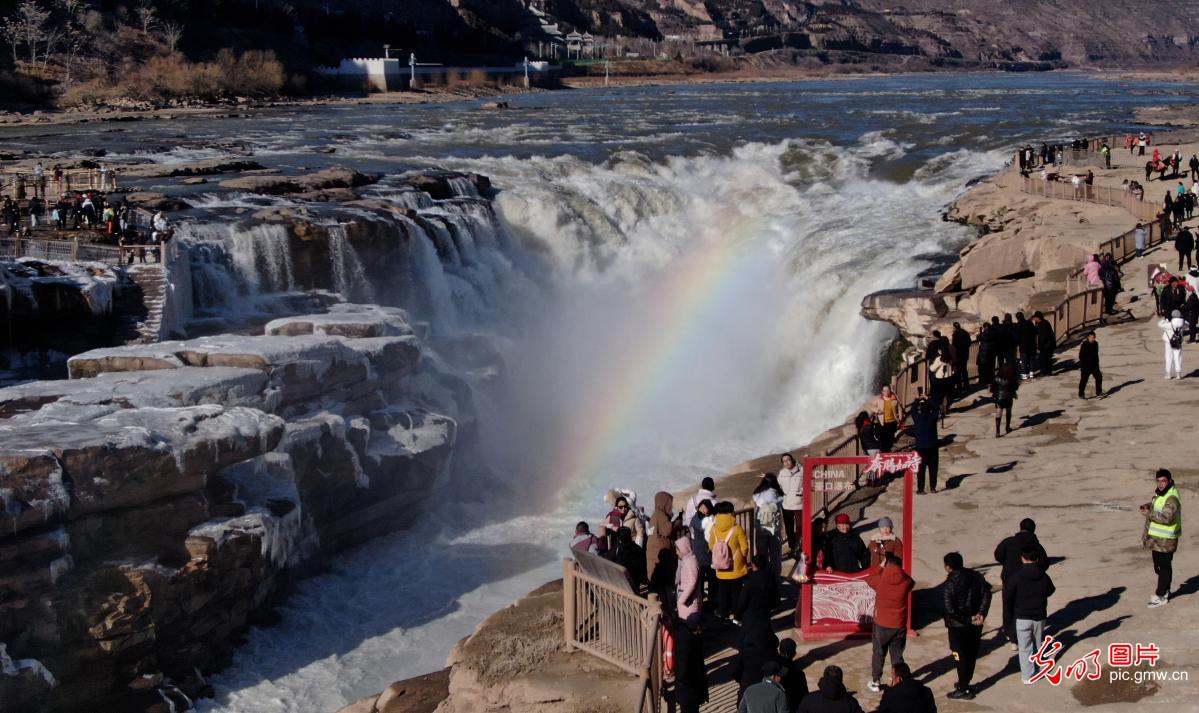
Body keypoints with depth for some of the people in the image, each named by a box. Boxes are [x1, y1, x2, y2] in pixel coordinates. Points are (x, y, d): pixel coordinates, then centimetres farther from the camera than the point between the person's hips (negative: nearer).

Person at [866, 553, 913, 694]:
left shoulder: (880, 579, -14)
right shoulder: (906, 581, -11)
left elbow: (869, 579, 8)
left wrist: (881, 567, 17)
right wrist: (898, 571, 15)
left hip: (881, 624, -1)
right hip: (899, 625, 1)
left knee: (878, 654, 15)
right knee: (897, 655, 11)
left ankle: (875, 682, 20)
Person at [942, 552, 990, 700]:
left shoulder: (950, 583, -19)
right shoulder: (975, 576, -1)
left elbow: (950, 609, -24)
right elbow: (986, 593, -6)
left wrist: (968, 619, -15)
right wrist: (981, 613, -11)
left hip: (959, 626, -6)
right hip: (976, 624, 6)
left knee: (961, 657, 5)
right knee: (971, 654, 18)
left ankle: (964, 690, 12)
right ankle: (964, 683, 32)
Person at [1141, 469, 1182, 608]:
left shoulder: (1172, 498, -23)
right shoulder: (1160, 493, 10)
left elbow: (1167, 517, -32)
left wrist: (1149, 514, -25)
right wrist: (1147, 505, 6)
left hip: (1165, 540, -10)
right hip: (1157, 538, 10)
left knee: (1163, 567, -2)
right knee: (1159, 566, 20)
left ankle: (1161, 596, 5)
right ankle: (1165, 591, 34)